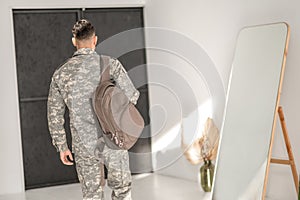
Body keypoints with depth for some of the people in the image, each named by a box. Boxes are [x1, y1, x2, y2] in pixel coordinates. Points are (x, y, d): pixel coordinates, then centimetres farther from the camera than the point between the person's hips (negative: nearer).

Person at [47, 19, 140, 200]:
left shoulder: (61, 73, 0)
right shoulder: (111, 64, -9)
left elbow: (55, 115, 4)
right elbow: (132, 97, -6)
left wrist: (62, 147, 14)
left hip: (83, 146, 2)